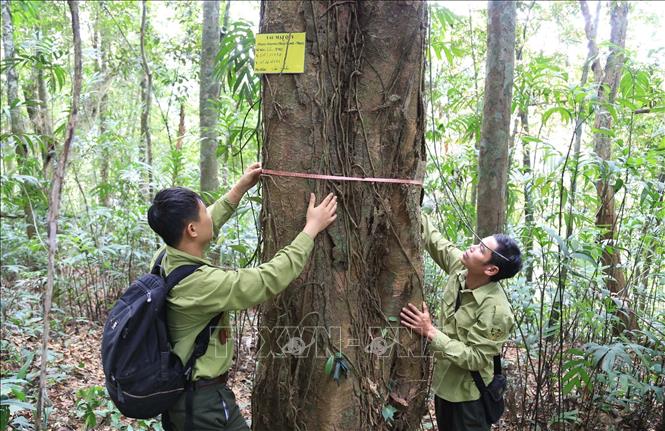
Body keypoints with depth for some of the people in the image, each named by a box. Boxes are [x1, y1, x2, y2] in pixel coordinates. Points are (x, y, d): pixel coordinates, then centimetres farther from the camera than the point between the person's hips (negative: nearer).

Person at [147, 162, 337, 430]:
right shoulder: (201, 283, -31)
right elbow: (272, 277, -25)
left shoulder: (163, 260, -7)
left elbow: (206, 227, 10)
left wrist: (241, 188, 15)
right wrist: (313, 227, -15)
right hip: (203, 401, -8)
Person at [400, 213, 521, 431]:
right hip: (444, 384, 7)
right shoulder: (460, 267, -13)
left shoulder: (496, 310, -31)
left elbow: (474, 358, -28)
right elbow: (432, 238, -2)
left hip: (468, 395, -7)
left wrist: (430, 332, -31)